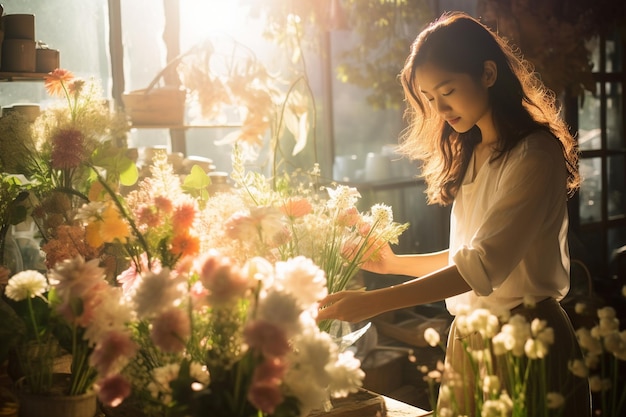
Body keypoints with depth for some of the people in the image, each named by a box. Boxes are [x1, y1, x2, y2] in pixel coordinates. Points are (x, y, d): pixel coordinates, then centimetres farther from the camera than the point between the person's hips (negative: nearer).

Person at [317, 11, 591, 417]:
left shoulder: (535, 154, -16)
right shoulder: (469, 157, 9)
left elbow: (483, 265, -25)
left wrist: (373, 302, -29)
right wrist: (396, 263, 6)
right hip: (467, 338, 7)